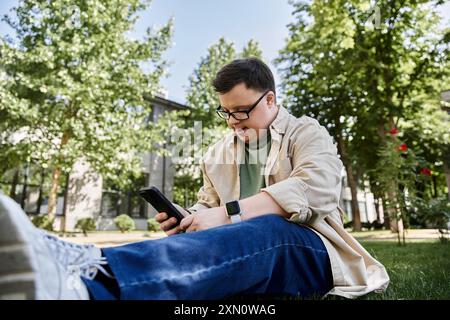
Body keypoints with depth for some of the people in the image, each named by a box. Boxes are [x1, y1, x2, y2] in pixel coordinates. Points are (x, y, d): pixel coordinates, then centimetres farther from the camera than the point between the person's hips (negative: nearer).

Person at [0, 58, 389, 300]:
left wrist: (228, 214, -24)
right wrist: (187, 220, -8)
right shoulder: (217, 154, 17)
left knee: (260, 233, -38)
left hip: (305, 249, -3)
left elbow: (314, 188, -15)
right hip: (241, 246, 4)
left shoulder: (307, 133, 3)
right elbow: (208, 206, 18)